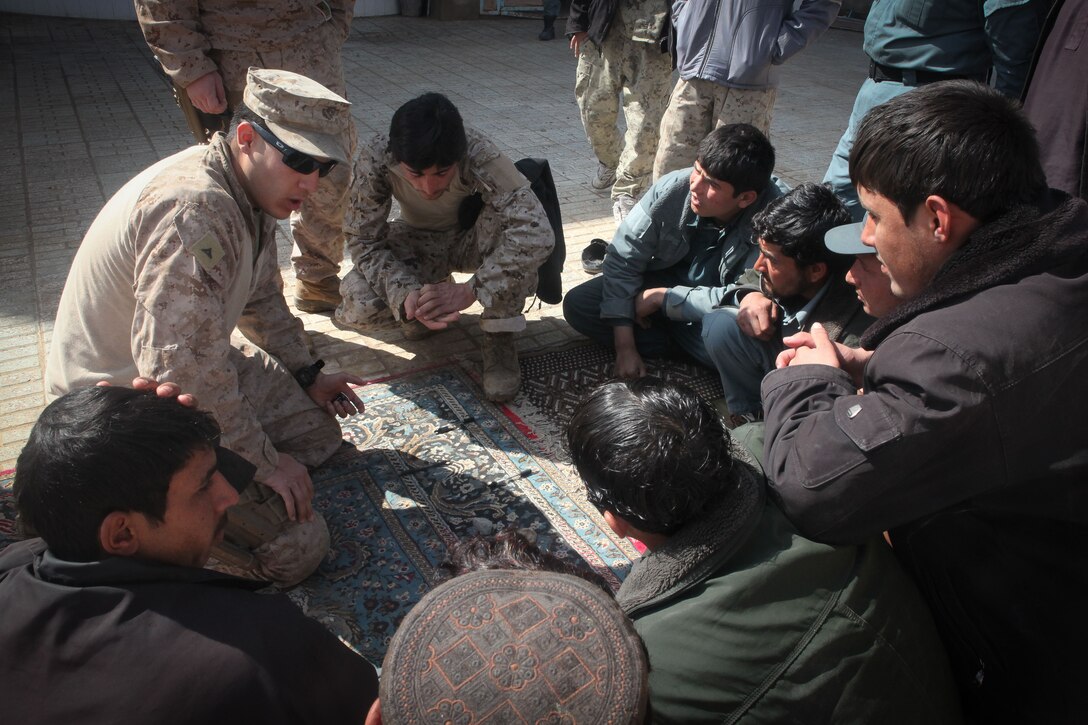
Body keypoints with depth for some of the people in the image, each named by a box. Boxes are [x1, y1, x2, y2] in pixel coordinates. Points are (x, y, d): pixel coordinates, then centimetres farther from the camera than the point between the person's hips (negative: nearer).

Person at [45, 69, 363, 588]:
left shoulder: (251, 191, 1)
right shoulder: (194, 208, -30)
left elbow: (261, 298, 18)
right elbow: (180, 369, -32)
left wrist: (308, 375, 16)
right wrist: (264, 462, -22)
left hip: (201, 367, 10)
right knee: (296, 548, -13)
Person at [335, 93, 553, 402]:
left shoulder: (479, 155, -34)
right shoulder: (375, 158, -28)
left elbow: (537, 232, -43)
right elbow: (363, 241, -21)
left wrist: (471, 290, -46)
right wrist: (407, 295, -38)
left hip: (474, 239, -1)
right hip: (418, 242, 2)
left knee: (514, 217, -35)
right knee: (357, 308, -25)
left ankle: (500, 337, -18)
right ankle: (430, 300, 7)